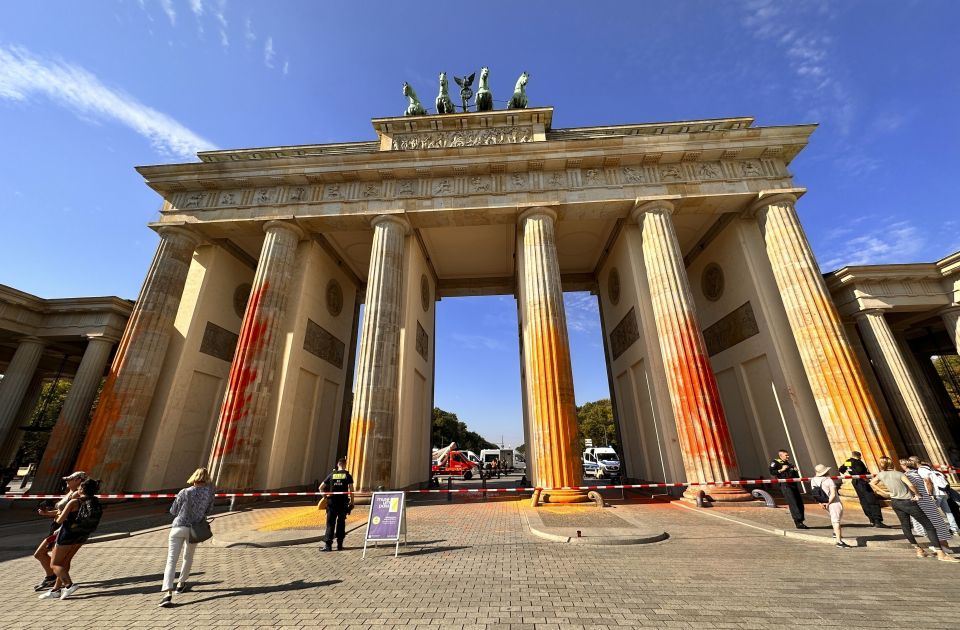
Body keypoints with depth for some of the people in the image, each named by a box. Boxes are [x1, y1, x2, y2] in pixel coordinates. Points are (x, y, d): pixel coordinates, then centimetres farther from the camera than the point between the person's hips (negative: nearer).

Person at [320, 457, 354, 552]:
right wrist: (352, 502, 4)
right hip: (343, 502, -1)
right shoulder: (348, 475, -1)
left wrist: (325, 495, 20)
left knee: (330, 523, 6)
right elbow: (351, 490, -4)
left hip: (332, 501, 1)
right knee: (341, 523, 10)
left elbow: (321, 488, 6)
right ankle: (340, 544, 14)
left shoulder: (331, 475, 5)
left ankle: (328, 544, -1)